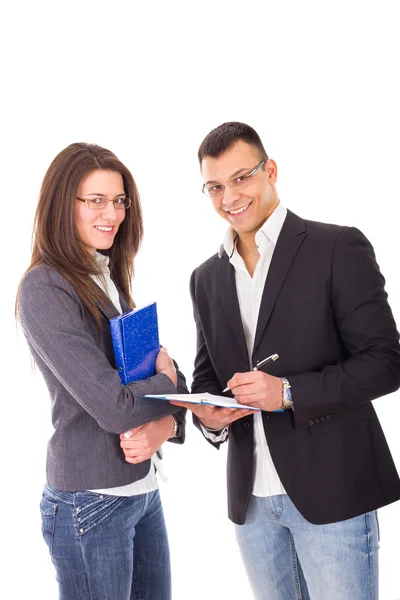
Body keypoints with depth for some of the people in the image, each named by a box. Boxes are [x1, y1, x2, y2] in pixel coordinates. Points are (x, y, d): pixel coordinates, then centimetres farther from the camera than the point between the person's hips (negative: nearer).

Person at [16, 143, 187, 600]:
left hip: (145, 489, 8)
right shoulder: (45, 290, -17)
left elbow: (170, 376, 7)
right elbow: (113, 407, -23)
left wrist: (164, 425, -14)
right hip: (90, 505, -7)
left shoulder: (111, 280, 9)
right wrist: (167, 381, -5)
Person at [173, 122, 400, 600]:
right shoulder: (206, 278, 10)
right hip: (251, 497, 5)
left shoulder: (338, 248, -7)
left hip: (331, 490, -5)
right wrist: (209, 416, -6)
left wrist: (289, 392, -21)